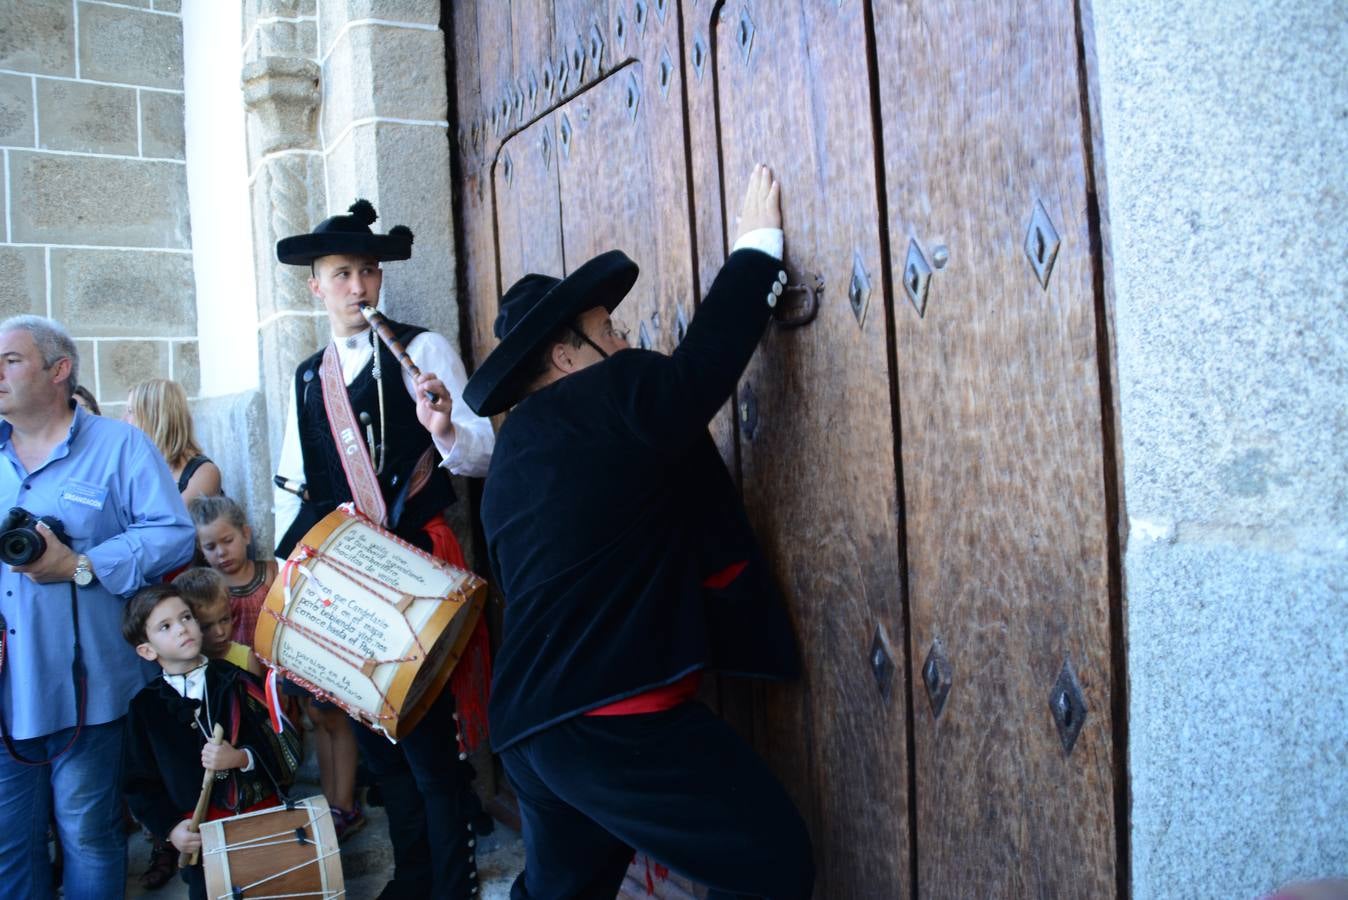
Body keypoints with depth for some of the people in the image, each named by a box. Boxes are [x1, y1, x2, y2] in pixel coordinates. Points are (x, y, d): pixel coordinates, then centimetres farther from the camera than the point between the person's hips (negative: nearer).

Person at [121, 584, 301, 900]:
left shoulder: (234, 680, 0)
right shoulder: (146, 706, 2)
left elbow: (285, 745, -4)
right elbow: (140, 782, 5)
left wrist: (242, 757, -20)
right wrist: (170, 827, -7)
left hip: (265, 820, 0)